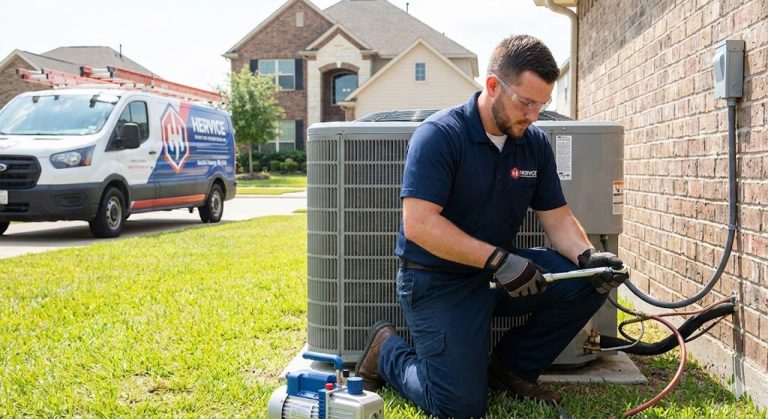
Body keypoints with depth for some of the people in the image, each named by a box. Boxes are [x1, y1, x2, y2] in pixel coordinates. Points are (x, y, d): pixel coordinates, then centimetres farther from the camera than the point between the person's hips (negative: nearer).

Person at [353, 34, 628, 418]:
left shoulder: (535, 143, 1)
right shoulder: (439, 135, -19)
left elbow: (557, 217, 3)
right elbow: (418, 224, -26)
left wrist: (587, 256, -18)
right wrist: (497, 259, -31)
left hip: (500, 270, 7)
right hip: (438, 280, -6)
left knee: (590, 281, -11)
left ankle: (511, 368, 8)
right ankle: (387, 350, 16)